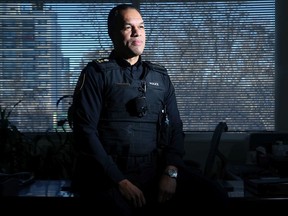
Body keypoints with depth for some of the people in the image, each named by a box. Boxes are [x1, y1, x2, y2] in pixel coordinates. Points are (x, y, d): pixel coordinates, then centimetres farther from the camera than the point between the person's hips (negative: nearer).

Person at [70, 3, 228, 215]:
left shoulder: (160, 75, 16)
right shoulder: (97, 73, 2)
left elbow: (175, 127, 13)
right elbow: (85, 131, -5)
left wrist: (171, 171, -6)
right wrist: (120, 181, -13)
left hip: (155, 167, 4)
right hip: (108, 172, -4)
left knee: (214, 197, -15)